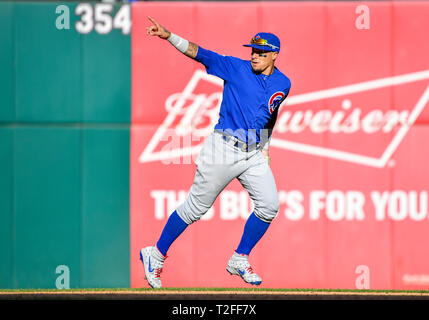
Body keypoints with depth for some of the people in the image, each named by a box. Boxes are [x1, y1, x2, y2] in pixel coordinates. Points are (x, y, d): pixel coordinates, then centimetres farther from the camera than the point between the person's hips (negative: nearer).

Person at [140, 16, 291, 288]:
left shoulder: (282, 84, 6)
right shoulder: (236, 68, -6)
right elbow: (199, 53, -14)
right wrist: (169, 36, -26)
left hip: (254, 154, 4)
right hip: (224, 150, -4)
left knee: (269, 205, -7)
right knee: (196, 207, 0)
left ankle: (240, 261, 10)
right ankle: (157, 255, 15)